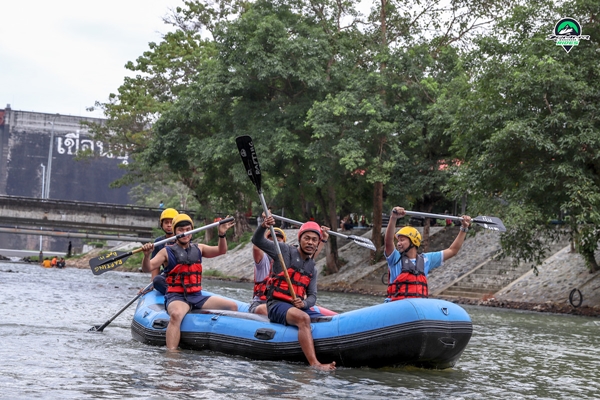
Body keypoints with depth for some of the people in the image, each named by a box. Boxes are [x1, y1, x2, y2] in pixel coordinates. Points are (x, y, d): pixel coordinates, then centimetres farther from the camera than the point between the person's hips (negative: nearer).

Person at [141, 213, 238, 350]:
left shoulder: (198, 248, 16)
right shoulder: (167, 252, 3)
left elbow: (221, 251, 10)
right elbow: (147, 268, -5)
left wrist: (222, 234, -9)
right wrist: (147, 255, -27)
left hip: (197, 297, 6)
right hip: (176, 298, -5)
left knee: (233, 306, -4)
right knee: (176, 315, -40)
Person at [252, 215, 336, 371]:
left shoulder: (312, 269, 19)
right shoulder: (286, 250, 4)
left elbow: (312, 295, 14)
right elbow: (257, 241, -4)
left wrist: (304, 303, -11)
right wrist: (263, 226, -25)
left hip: (299, 307, 7)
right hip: (277, 305, -7)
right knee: (303, 318, -37)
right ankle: (314, 364, -49)